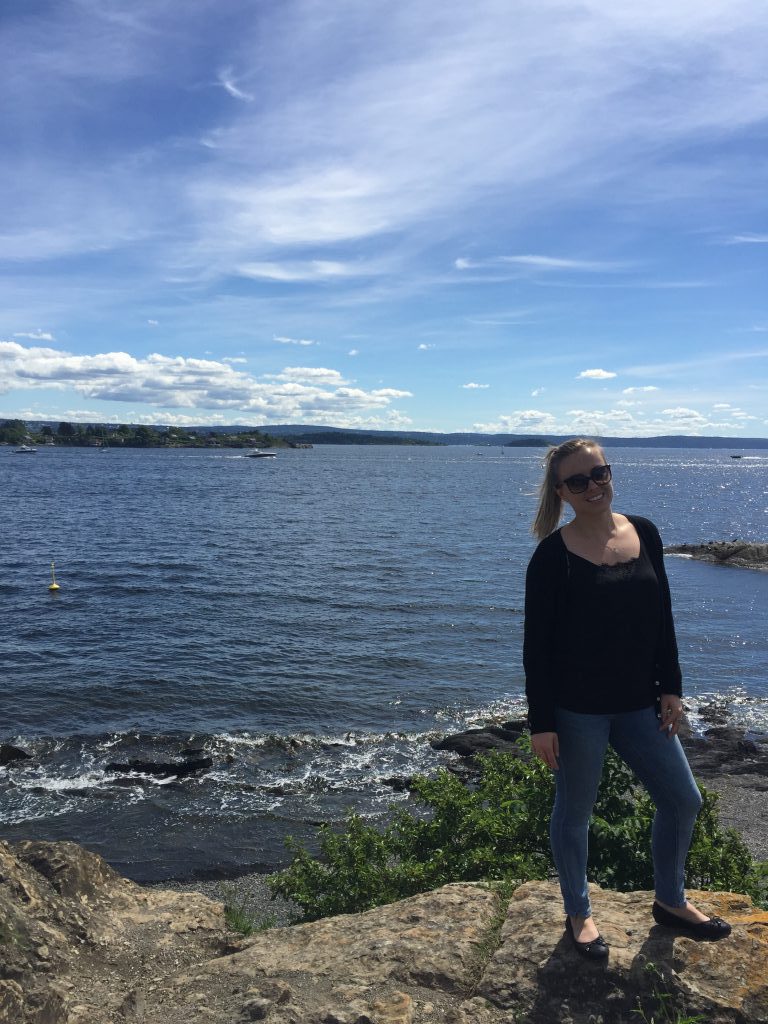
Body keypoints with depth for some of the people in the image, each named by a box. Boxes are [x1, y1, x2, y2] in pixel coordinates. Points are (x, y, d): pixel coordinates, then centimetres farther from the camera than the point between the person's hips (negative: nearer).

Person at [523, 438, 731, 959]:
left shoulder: (645, 533, 1)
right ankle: (579, 914, 34)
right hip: (577, 709, -5)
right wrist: (541, 723, -13)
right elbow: (537, 644, -12)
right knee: (574, 812, 11)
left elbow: (662, 618, 8)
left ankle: (671, 901, 39)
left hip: (639, 702, 6)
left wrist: (671, 687, 6)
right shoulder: (553, 554, -14)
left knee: (683, 800, 15)